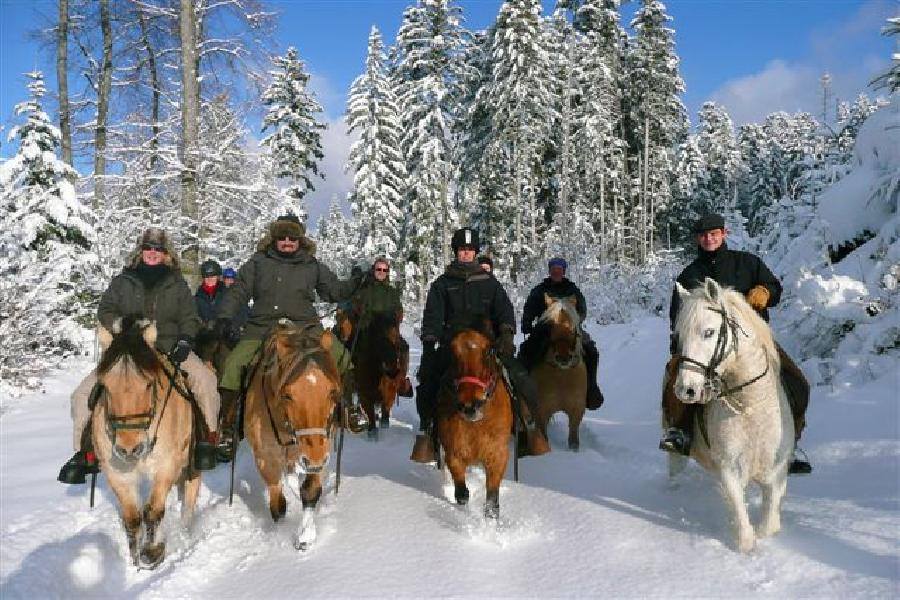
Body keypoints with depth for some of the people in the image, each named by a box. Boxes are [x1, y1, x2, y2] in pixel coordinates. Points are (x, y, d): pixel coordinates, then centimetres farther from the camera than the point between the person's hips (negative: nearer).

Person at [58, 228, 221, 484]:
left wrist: (185, 340, -9)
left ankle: (208, 437, -16)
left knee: (204, 378, -29)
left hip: (169, 348, -1)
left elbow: (189, 318, 10)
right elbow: (105, 311, 9)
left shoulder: (177, 284, 11)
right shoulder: (123, 281, 11)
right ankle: (85, 453, -2)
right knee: (84, 393, -14)